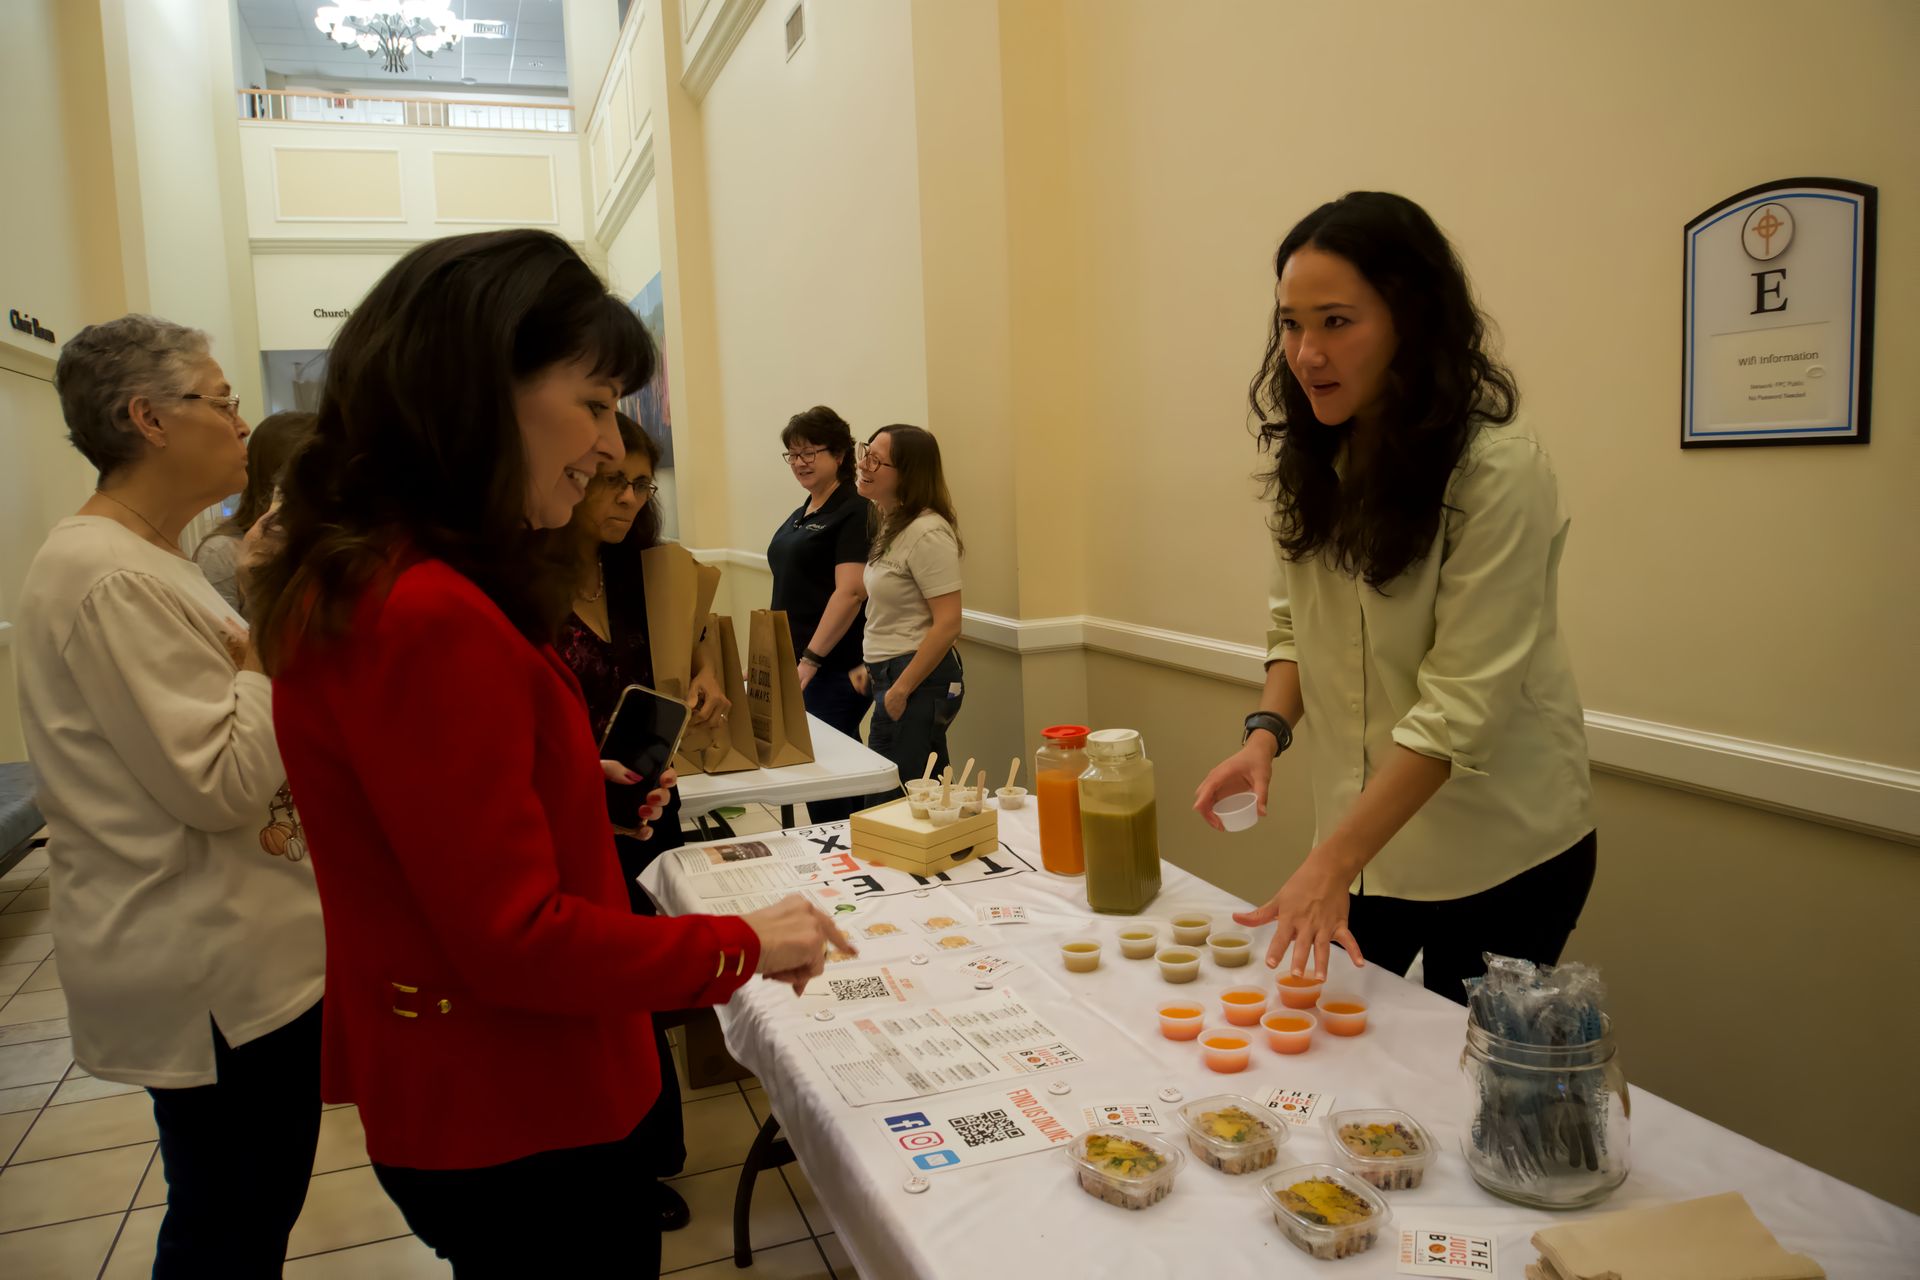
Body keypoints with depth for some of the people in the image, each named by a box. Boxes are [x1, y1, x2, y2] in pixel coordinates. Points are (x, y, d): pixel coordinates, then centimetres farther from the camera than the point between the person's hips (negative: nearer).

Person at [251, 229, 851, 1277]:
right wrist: (743, 946, -15)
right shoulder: (431, 617, -28)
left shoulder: (354, 585, 4)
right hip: (518, 1131, -9)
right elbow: (516, 938, -25)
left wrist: (580, 792, 6)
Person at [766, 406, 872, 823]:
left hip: (833, 668, -9)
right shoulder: (801, 514, 16)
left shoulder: (852, 512, -11)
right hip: (794, 663, 9)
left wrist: (810, 660, -23)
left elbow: (850, 592, -20)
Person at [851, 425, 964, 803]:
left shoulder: (927, 533, -18)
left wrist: (901, 690, -18)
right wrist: (873, 667, 13)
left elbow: (947, 624, -22)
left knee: (888, 802, -3)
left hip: (919, 678, -10)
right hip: (891, 673, 10)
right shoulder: (892, 524, 12)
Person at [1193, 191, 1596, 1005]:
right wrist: (1267, 730, -12)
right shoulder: (1311, 462, 0)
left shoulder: (1501, 474, -21)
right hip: (1365, 829, 6)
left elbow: (1461, 703, -24)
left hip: (1498, 854, -5)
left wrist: (1331, 864, -27)